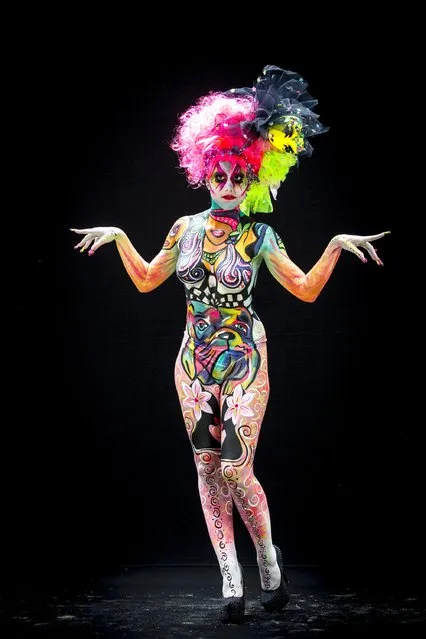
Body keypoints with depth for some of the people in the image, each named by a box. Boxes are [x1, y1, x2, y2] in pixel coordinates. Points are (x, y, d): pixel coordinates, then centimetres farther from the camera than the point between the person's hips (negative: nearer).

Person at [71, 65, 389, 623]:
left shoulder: (260, 236, -4)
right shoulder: (185, 228, 6)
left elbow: (306, 290, -5)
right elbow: (145, 280, 16)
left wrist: (336, 246, -14)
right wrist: (119, 236, 11)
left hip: (244, 363, -4)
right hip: (195, 364, 4)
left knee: (236, 470, -10)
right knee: (207, 469, 3)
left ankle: (268, 558, 16)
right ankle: (231, 580, 11)